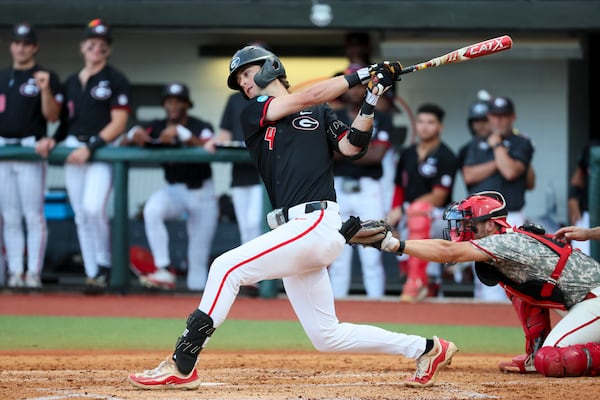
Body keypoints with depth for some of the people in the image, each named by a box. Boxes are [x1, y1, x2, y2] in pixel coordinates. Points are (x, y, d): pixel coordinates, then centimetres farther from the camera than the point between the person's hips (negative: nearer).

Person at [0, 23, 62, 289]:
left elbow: (53, 116, -7)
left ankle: (34, 273, -7)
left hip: (31, 150, -5)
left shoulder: (45, 77, 1)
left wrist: (45, 90, -21)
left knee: (33, 215, -8)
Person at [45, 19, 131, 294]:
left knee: (93, 208, -22)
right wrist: (54, 139, -2)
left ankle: (104, 267, -5)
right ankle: (92, 274, 7)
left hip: (102, 149, -6)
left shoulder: (115, 80, -1)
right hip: (72, 150, 6)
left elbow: (118, 123, -7)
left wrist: (90, 148, -16)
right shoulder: (71, 82, 16)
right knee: (81, 215, 3)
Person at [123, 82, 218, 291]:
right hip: (173, 190, 2)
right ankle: (164, 272, -34)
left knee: (199, 255, -4)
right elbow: (123, 145, -7)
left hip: (201, 193, -2)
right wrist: (134, 135, -31)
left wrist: (181, 133, -45)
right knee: (152, 209, -31)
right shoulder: (157, 127, 1)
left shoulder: (200, 127, -9)